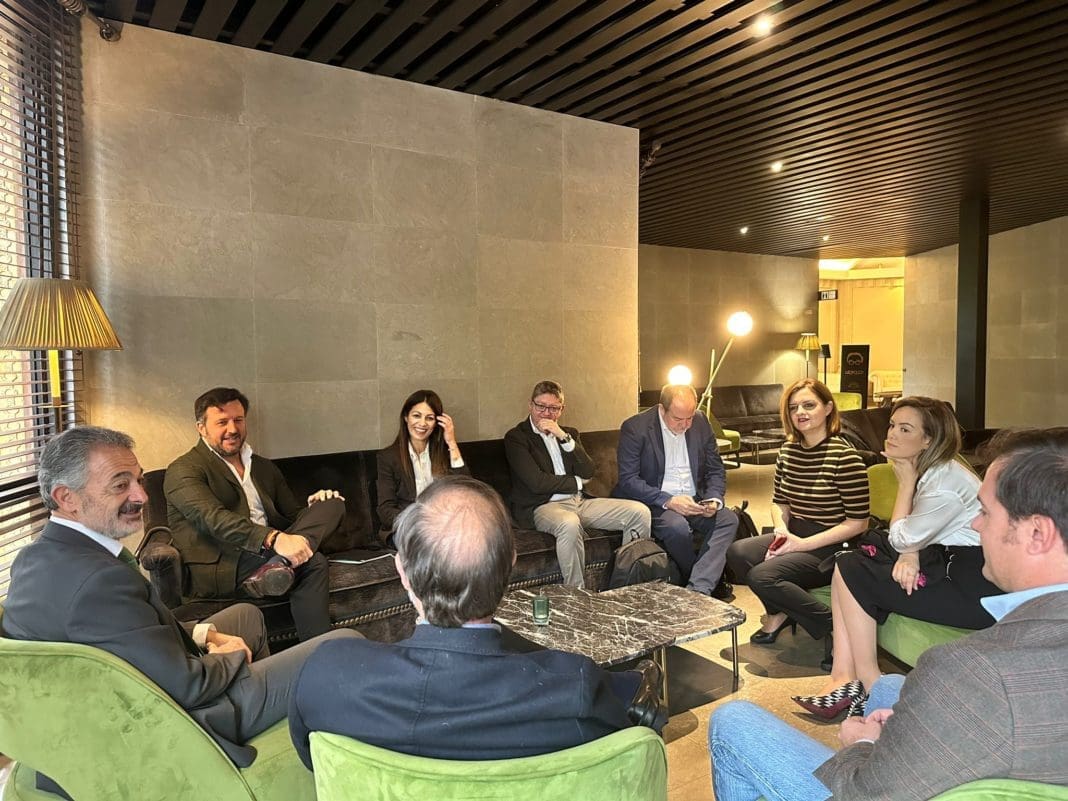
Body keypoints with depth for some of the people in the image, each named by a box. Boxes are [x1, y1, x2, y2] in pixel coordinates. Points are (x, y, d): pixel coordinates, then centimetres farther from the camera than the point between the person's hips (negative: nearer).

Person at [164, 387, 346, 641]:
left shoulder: (264, 468, 24)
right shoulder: (183, 470, 1)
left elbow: (294, 514, 24)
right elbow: (214, 518, -18)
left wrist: (319, 509, -2)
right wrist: (274, 539, -33)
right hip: (217, 567, -7)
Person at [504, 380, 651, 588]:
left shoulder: (569, 433, 18)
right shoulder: (516, 437, 0)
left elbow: (588, 473, 4)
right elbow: (537, 482, -12)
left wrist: (564, 437, -7)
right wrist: (577, 482, 0)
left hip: (580, 501, 6)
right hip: (542, 506, -6)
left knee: (640, 512, -10)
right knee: (570, 523, -40)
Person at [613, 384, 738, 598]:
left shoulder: (700, 423, 4)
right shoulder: (635, 428, -11)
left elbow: (716, 470, 11)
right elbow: (628, 480, -15)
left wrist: (713, 499, -10)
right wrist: (669, 501, -25)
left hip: (694, 501, 5)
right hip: (654, 504, -5)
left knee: (729, 519, -22)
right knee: (677, 527, -34)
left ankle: (697, 591, -27)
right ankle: (712, 583, -8)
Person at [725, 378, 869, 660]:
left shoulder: (844, 456, -16)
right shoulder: (788, 450, 6)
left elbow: (857, 523, -15)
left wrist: (804, 544, -19)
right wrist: (782, 531, -5)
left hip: (830, 547, -7)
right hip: (794, 536, 7)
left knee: (762, 575, -26)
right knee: (737, 552, -17)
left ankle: (836, 627, -6)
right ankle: (780, 613, 8)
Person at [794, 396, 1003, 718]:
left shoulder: (946, 482, -22)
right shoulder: (927, 469, 8)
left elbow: (902, 539, -12)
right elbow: (911, 537, 8)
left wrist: (906, 482, -9)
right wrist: (909, 556, -15)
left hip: (974, 588, -10)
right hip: (948, 562, 10)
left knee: (852, 573, -12)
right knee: (848, 563, 0)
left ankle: (870, 686, 1)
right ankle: (844, 679, -4)